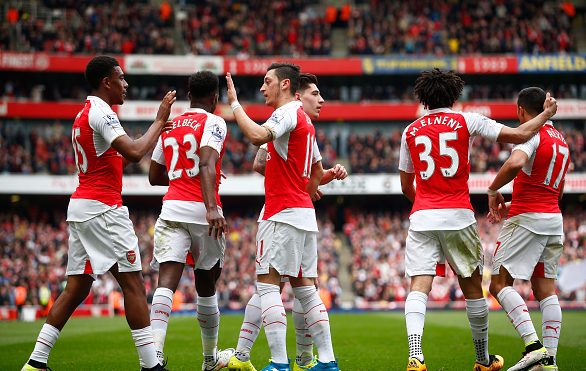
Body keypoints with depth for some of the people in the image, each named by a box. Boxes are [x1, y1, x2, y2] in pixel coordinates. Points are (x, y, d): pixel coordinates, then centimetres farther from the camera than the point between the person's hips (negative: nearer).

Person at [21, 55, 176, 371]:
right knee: (133, 284, -7)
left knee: (76, 288, 9)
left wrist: (156, 132, 23)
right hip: (102, 207, -10)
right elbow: (135, 153, -22)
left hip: (80, 205, 10)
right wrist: (159, 121, -9)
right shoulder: (100, 112, -11)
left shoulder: (83, 115, 20)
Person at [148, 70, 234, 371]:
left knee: (166, 282, -8)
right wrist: (212, 207, -27)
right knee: (206, 284, 12)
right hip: (201, 210, -3)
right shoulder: (214, 123, 0)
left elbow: (155, 177, 24)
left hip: (172, 209, 3)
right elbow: (207, 164, -18)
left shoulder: (169, 126, 17)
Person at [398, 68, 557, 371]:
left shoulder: (411, 131, 11)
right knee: (472, 287, 13)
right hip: (458, 216, -1)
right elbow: (519, 135, 2)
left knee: (419, 287, -7)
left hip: (421, 218, 1)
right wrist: (546, 114, 19)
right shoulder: (466, 121, 3)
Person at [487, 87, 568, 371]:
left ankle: (533, 346, -20)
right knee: (545, 289, 7)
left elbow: (515, 163, -30)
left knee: (500, 284, -6)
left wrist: (493, 191, -14)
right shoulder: (561, 141, 19)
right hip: (554, 219, 8)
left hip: (527, 219, -8)